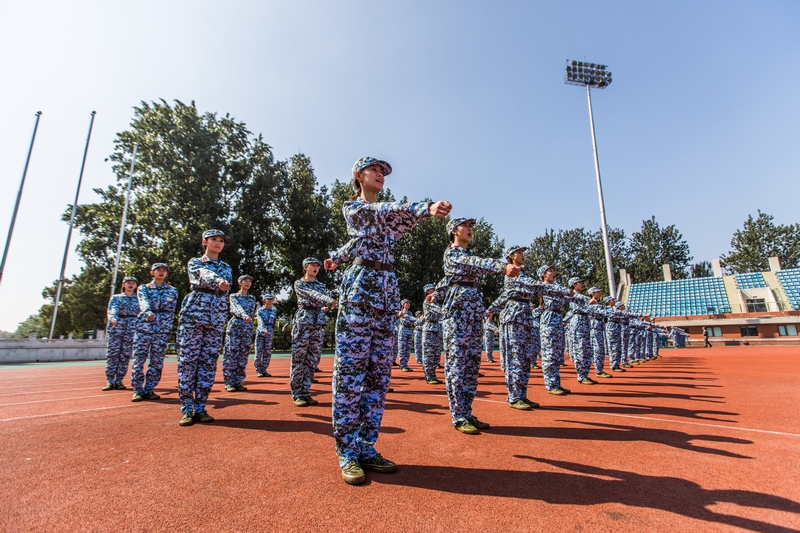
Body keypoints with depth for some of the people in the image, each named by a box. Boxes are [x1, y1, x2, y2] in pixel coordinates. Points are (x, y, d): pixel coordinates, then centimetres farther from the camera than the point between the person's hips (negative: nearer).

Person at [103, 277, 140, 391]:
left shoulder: (138, 299, 16)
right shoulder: (116, 297, 12)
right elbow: (112, 309, -5)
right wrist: (113, 318, -26)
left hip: (132, 329, 1)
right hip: (116, 327, -1)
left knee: (125, 355, 0)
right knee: (112, 354, -3)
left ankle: (119, 381, 6)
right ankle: (110, 381, 2)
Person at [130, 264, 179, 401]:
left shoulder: (173, 291, 13)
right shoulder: (143, 288, 10)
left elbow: (171, 311, 11)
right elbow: (144, 303, -11)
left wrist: (166, 327, -1)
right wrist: (148, 313, -32)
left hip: (162, 330, 1)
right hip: (143, 328, -1)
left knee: (157, 363, 1)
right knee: (138, 361, -1)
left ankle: (149, 390, 10)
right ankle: (138, 390, 8)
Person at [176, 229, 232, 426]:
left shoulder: (226, 267, 20)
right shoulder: (195, 262, 9)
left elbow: (226, 286, 2)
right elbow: (204, 275, -15)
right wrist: (218, 281, -36)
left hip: (216, 319, 3)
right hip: (193, 315, -3)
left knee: (209, 363, 2)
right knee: (187, 361, -3)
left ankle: (200, 408, 10)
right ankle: (187, 410, 4)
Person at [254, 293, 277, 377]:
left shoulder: (273, 310, 11)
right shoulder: (260, 311, 0)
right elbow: (260, 321, -14)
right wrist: (264, 329, -31)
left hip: (270, 333, 3)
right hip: (260, 332, -3)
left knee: (267, 353, 4)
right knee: (258, 352, -5)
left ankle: (264, 370, 13)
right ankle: (258, 370, 4)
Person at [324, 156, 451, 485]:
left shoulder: (385, 213, 22)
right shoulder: (352, 207, 4)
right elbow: (382, 212, -16)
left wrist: (337, 257, 30)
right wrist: (426, 208, -31)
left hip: (387, 292, 7)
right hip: (359, 289, -6)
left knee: (378, 373, 5)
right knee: (351, 371, -5)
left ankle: (366, 447, 16)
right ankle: (347, 452, 6)